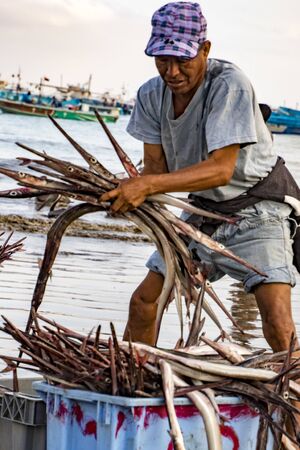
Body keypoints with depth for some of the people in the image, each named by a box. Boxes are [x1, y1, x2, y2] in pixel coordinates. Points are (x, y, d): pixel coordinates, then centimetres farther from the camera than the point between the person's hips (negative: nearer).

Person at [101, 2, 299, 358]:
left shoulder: (229, 84, -26)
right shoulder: (151, 95, -7)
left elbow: (222, 168, -32)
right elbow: (156, 166, -4)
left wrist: (149, 185, -40)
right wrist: (127, 193, -27)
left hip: (255, 212, -6)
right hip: (203, 209, 6)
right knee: (142, 302, 5)